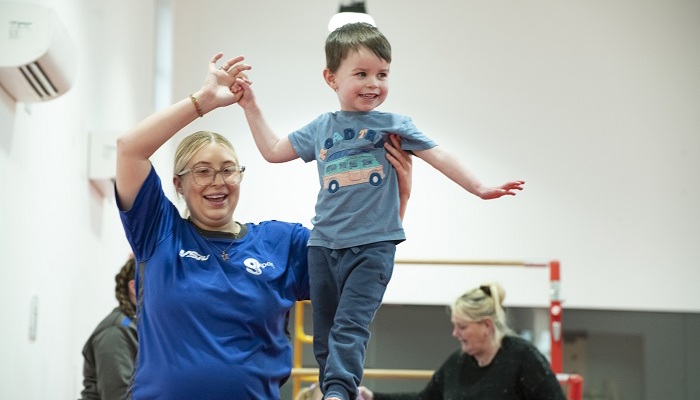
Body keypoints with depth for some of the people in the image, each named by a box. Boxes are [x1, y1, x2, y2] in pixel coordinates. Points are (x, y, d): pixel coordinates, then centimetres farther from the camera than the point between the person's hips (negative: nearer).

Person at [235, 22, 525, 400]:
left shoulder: (392, 124, 1)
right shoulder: (321, 128, 10)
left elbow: (438, 156, 2)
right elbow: (274, 150, 20)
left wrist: (480, 189, -3)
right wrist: (251, 107, 16)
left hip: (372, 245, -4)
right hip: (324, 244, 4)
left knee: (350, 325, -18)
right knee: (324, 334, 8)